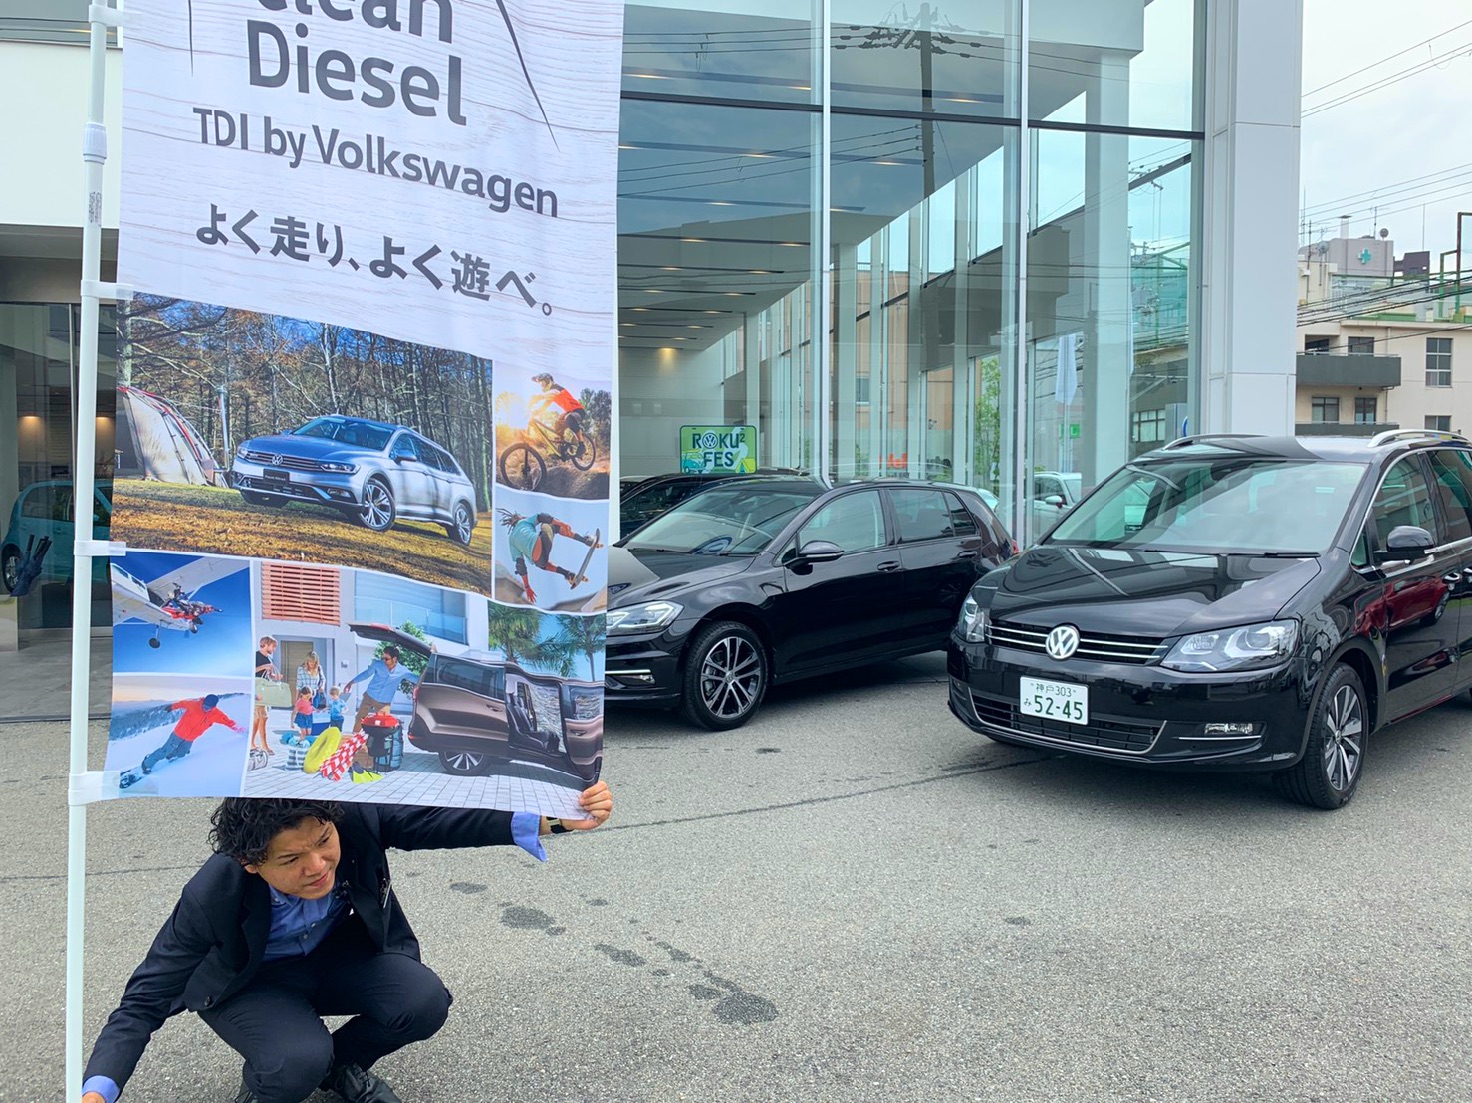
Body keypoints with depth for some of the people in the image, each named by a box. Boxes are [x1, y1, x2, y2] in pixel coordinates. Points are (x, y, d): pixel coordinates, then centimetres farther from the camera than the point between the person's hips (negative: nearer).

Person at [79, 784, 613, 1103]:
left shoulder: (357, 815, -33)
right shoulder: (212, 897, -35)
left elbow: (447, 819, -30)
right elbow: (145, 1000, -26)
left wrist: (553, 818, -45)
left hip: (340, 951, 3)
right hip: (250, 982, -3)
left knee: (424, 1002, -23)